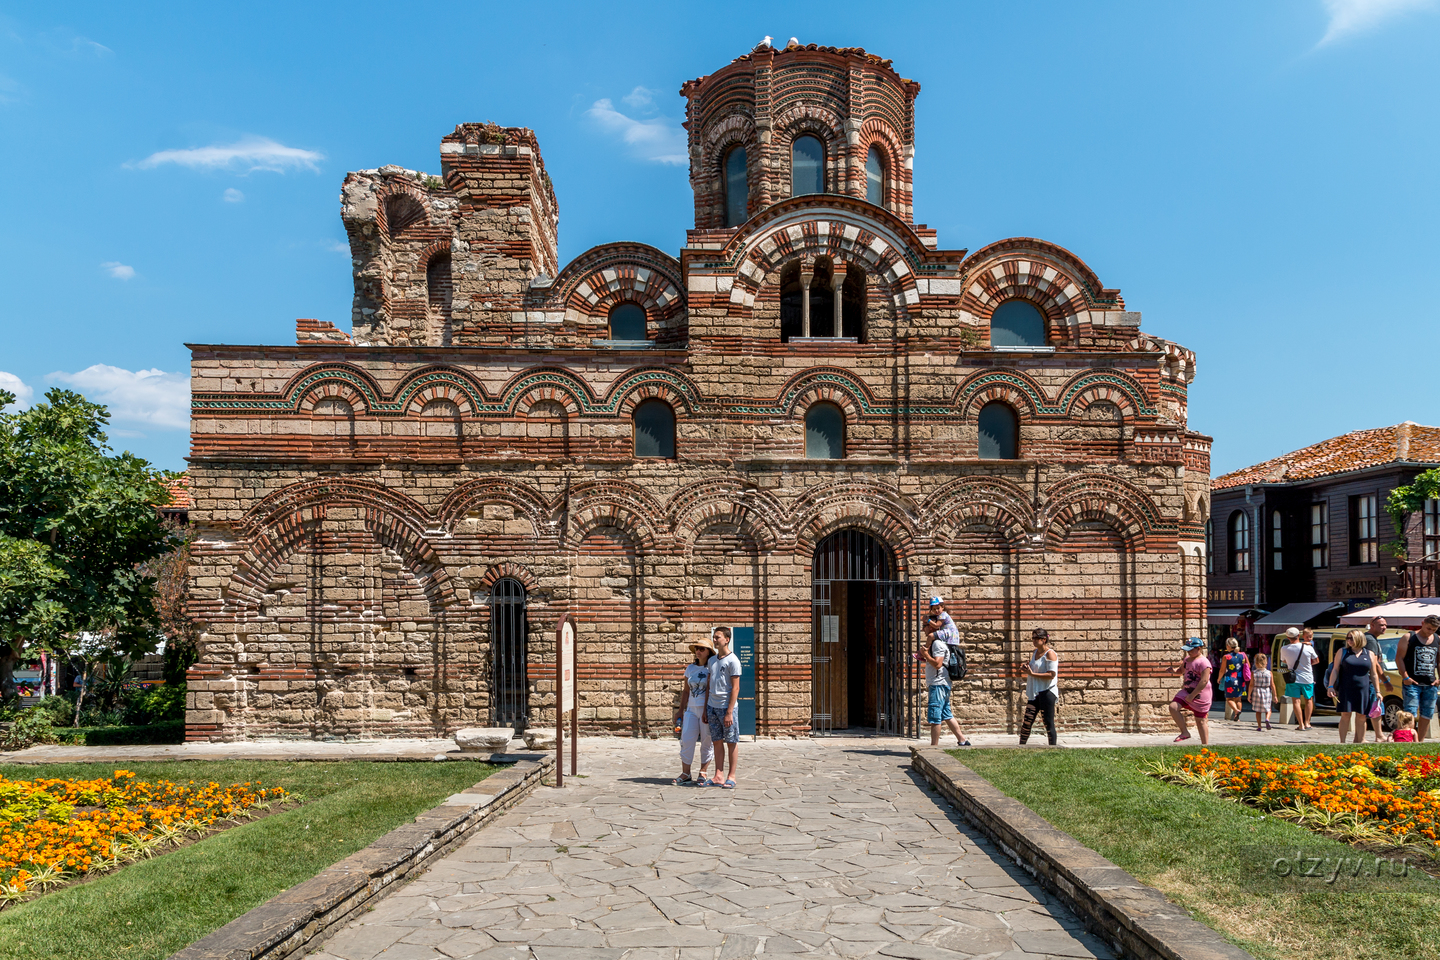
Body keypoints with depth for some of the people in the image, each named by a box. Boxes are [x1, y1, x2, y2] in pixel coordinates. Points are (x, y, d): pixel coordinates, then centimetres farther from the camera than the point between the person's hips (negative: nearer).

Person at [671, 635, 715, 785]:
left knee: (707, 742, 2)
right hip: (691, 709, 4)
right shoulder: (690, 668, 12)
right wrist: (681, 711, 15)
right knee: (686, 739, -2)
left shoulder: (712, 668, -3)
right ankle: (685, 774, 6)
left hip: (707, 709, -4)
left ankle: (702, 773, 15)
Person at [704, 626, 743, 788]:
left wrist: (729, 712, -16)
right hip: (712, 706, 6)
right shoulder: (713, 660, 13)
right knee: (717, 742, 8)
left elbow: (735, 688, -11)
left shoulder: (732, 660, -7)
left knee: (731, 742, 2)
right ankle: (718, 776, 11)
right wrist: (705, 709, 13)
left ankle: (731, 776, 8)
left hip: (727, 707, -6)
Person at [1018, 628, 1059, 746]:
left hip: (1047, 692, -7)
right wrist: (1028, 669, 7)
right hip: (1035, 692, 8)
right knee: (1027, 721, 2)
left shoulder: (1050, 654, -11)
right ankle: (1021, 746, 6)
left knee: (1048, 723, -2)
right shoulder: (1034, 652, 15)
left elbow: (1051, 674, -19)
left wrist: (1032, 674, -19)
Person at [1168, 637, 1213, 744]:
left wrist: (1192, 695, -24)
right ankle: (1185, 732, -4)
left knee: (1201, 721, 3)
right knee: (1173, 706, -13)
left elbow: (1204, 681, -24)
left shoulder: (1203, 662, -18)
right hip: (1187, 691, 8)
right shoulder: (1188, 658, 10)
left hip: (1200, 694, -8)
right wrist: (1175, 669, 6)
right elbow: (1182, 668, 31)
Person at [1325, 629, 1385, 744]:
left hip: (1363, 690, 1)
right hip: (1346, 690, -1)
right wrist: (1330, 686, -6)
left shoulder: (1369, 655, 10)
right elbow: (1335, 670, 3)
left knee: (1361, 717, 4)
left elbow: (1374, 675, 13)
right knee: (1345, 715, -4)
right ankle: (1342, 742, 0)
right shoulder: (1343, 652, 7)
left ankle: (1361, 741, 14)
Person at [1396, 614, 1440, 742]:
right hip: (1412, 683, -4)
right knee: (1410, 714, -9)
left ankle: (1421, 741, 16)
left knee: (1426, 715, 7)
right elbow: (1399, 658, -4)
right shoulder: (1408, 638, 0)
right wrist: (1405, 677, -11)